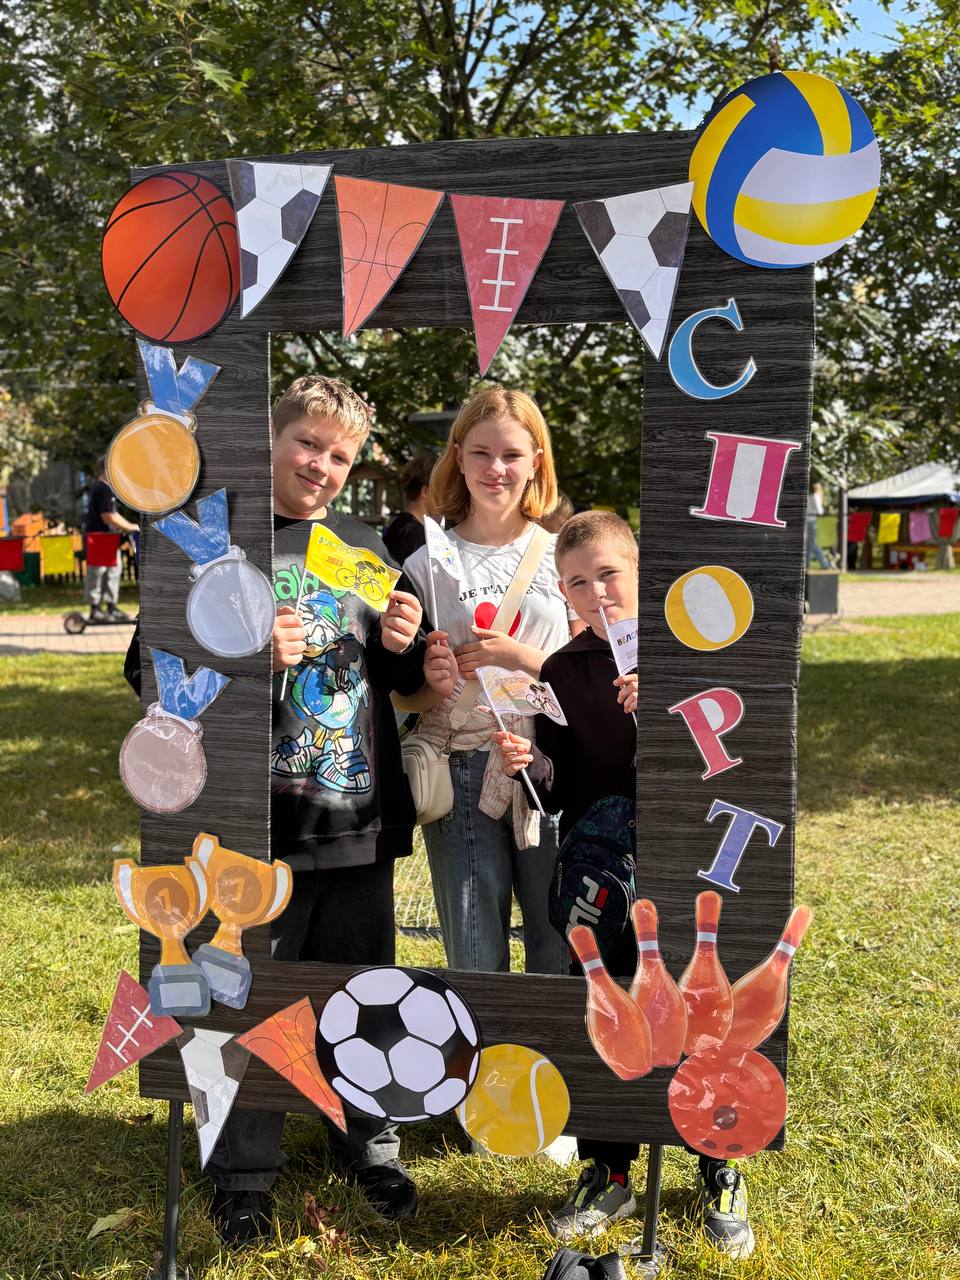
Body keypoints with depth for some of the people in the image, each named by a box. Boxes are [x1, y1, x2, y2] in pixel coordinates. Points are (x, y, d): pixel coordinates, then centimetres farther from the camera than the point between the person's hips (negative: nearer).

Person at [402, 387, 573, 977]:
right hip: (462, 775, 0)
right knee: (474, 961, 7)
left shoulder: (563, 555, 5)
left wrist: (520, 656, -13)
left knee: (562, 954, 7)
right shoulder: (427, 563, 4)